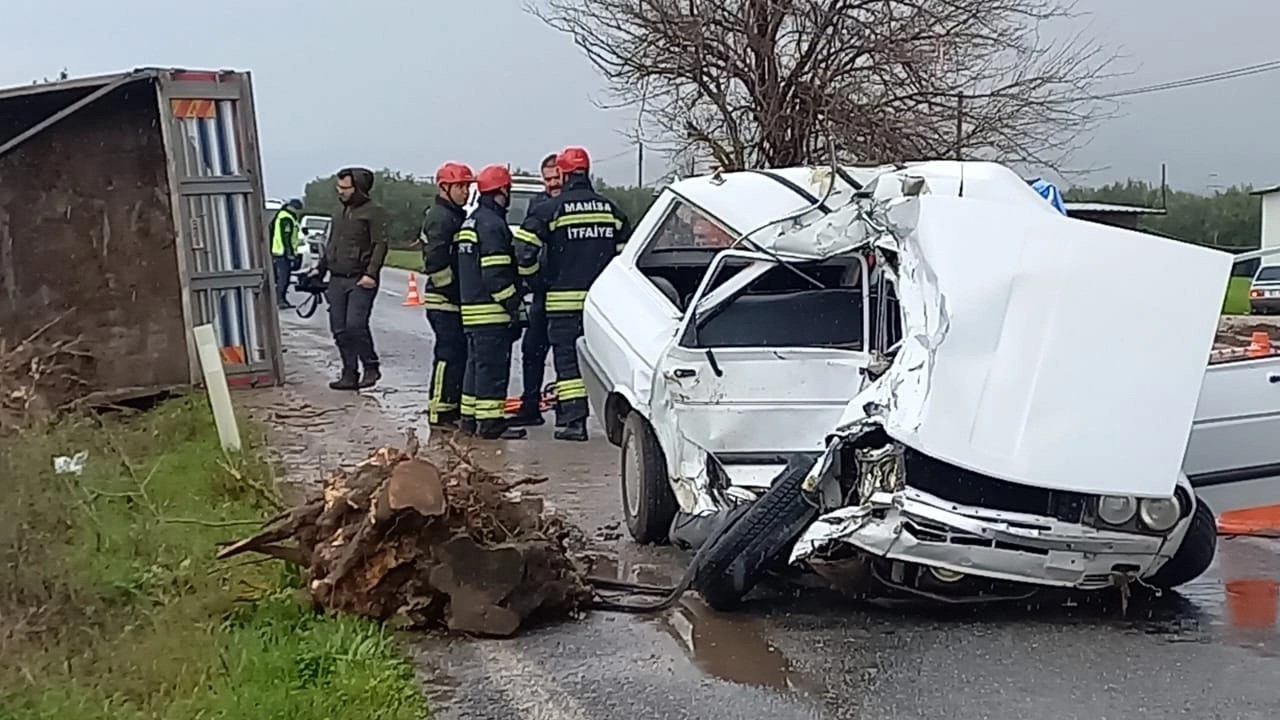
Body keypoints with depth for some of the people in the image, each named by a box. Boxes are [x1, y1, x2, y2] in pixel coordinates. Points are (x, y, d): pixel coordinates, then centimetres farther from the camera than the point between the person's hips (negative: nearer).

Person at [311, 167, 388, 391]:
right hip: (337, 280, 8)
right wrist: (319, 268, 21)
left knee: (355, 325, -16)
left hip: (360, 281, -8)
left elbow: (380, 245, -11)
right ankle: (349, 374, 10)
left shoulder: (374, 212, -4)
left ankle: (371, 367, 0)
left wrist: (371, 273, -20)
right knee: (339, 330, 4)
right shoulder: (341, 214, 20)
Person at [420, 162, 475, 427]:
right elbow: (435, 261, -23)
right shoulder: (441, 218, -14)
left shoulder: (454, 216, 20)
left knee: (459, 352, 14)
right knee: (450, 354, -8)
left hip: (454, 299, 10)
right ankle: (441, 410, -3)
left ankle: (452, 406, 22)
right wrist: (453, 289, -17)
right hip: (445, 300, -10)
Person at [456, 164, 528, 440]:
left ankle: (470, 417, 22)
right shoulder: (492, 223, -14)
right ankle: (491, 421, -6)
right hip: (491, 310, -10)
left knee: (477, 363, 16)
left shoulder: (471, 222, 18)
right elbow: (496, 273, -20)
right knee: (493, 365, -7)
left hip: (470, 307, 10)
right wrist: (513, 303, -15)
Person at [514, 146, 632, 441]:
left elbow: (524, 250, -10)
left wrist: (539, 279, 6)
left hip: (565, 300, -4)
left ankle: (573, 420, -5)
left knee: (568, 360, 0)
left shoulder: (550, 210, -5)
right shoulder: (610, 209, 9)